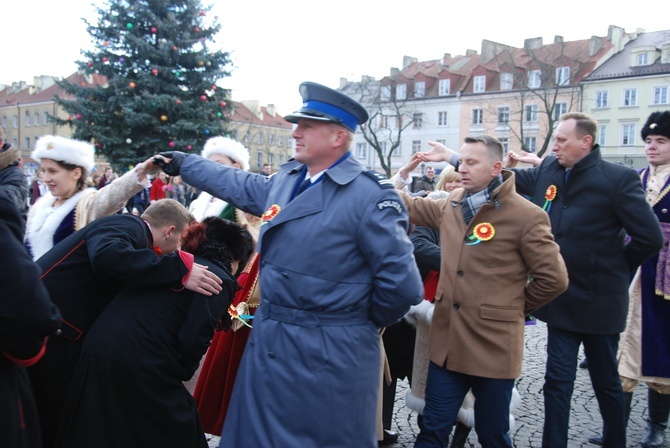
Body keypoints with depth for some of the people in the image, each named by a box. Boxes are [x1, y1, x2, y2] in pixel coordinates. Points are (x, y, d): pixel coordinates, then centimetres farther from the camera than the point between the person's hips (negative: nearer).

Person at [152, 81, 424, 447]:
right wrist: (183, 163, 30)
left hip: (328, 354, -7)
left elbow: (402, 283, -18)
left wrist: (367, 322, -3)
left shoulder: (369, 196, -19)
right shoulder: (287, 178, 4)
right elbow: (240, 186, 23)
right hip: (268, 342, 8)